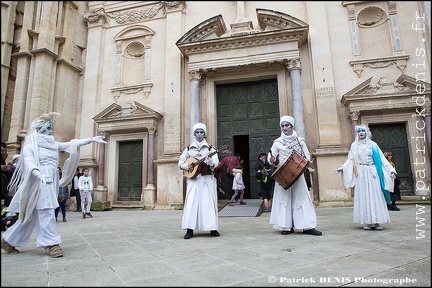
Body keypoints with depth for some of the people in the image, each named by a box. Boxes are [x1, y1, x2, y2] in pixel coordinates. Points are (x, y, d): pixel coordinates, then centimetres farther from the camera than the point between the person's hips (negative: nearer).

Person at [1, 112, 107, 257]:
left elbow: (72, 144, 11)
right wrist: (39, 174, -38)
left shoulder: (53, 144, 17)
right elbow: (28, 162, -19)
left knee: (32, 214, 10)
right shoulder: (31, 144, -3)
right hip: (38, 182, -7)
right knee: (46, 211, -12)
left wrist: (91, 139, 3)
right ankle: (51, 243, -8)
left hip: (51, 182, 7)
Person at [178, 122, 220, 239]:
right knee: (191, 202, -7)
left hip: (207, 179, -1)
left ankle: (213, 228, 7)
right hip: (193, 179, 1)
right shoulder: (189, 148, 10)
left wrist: (209, 160, -25)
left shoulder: (210, 148, 5)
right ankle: (189, 230, -2)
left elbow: (216, 164, -5)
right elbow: (180, 162, 13)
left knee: (209, 202, -2)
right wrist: (186, 166, -7)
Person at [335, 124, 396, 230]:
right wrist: (342, 167, -8)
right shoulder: (354, 145, 10)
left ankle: (377, 221, 2)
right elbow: (350, 160, 5)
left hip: (372, 173, 0)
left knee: (375, 195, -2)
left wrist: (391, 169, -5)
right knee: (363, 196, -2)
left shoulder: (373, 145, 8)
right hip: (361, 173, 0)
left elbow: (381, 158, 4)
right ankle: (367, 222, 1)